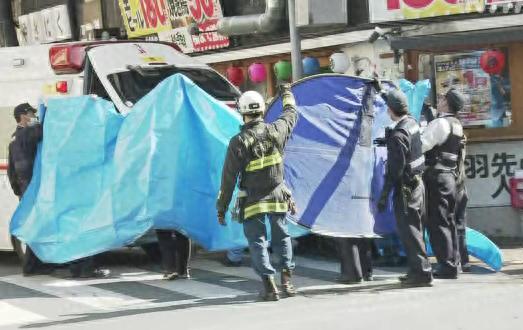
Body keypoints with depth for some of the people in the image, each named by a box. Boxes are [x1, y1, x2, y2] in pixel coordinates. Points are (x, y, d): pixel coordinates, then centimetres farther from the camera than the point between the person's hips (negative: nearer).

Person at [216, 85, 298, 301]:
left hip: (252, 202, -3)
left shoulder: (239, 142, -15)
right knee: (281, 237, 19)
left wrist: (222, 208, -3)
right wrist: (287, 93, 38)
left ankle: (269, 285, -3)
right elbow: (291, 114, 19)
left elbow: (228, 178, -11)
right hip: (278, 197, 3)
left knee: (257, 242, 5)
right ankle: (287, 278, 12)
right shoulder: (276, 131, -6)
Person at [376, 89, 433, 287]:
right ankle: (418, 270, 23)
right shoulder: (412, 122, 4)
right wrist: (381, 90, 43)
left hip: (405, 188, -10)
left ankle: (421, 272, -8)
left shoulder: (397, 135, -22)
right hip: (417, 183, 10)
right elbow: (398, 103, 29)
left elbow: (395, 170, -22)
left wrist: (384, 196, -18)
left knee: (408, 231, -6)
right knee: (414, 229, 17)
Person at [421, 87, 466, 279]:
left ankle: (446, 266, -8)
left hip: (436, 177, -9)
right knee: (449, 222, 13)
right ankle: (452, 264, 17)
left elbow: (421, 145, -20)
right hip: (449, 176, 9)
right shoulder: (456, 125, 16)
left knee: (438, 222, -7)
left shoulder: (440, 123, -13)